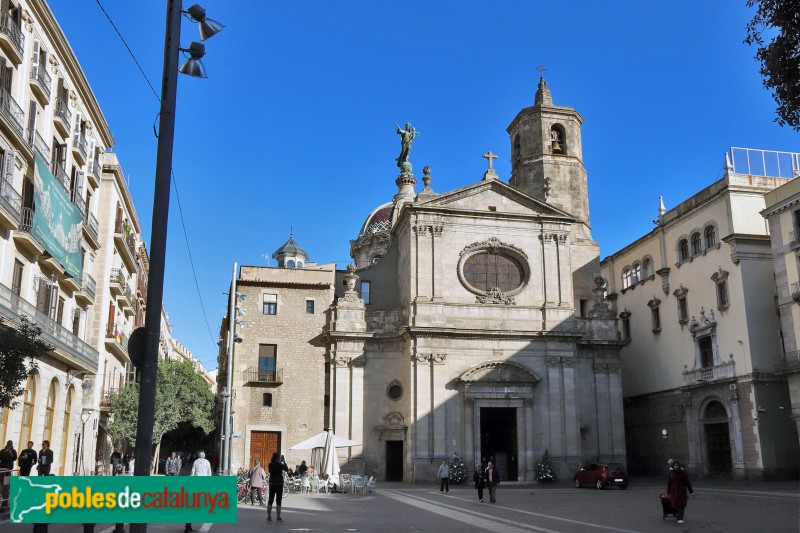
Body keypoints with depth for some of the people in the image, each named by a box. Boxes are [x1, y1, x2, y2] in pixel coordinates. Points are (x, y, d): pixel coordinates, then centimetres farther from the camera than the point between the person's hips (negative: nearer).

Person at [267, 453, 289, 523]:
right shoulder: (280, 465, -12)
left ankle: (269, 517, 11)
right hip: (279, 484, -4)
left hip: (272, 484, 5)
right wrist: (283, 461, 8)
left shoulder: (270, 465, 1)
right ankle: (278, 517, 0)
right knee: (278, 501, -1)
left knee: (270, 501, 9)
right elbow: (287, 469, -1)